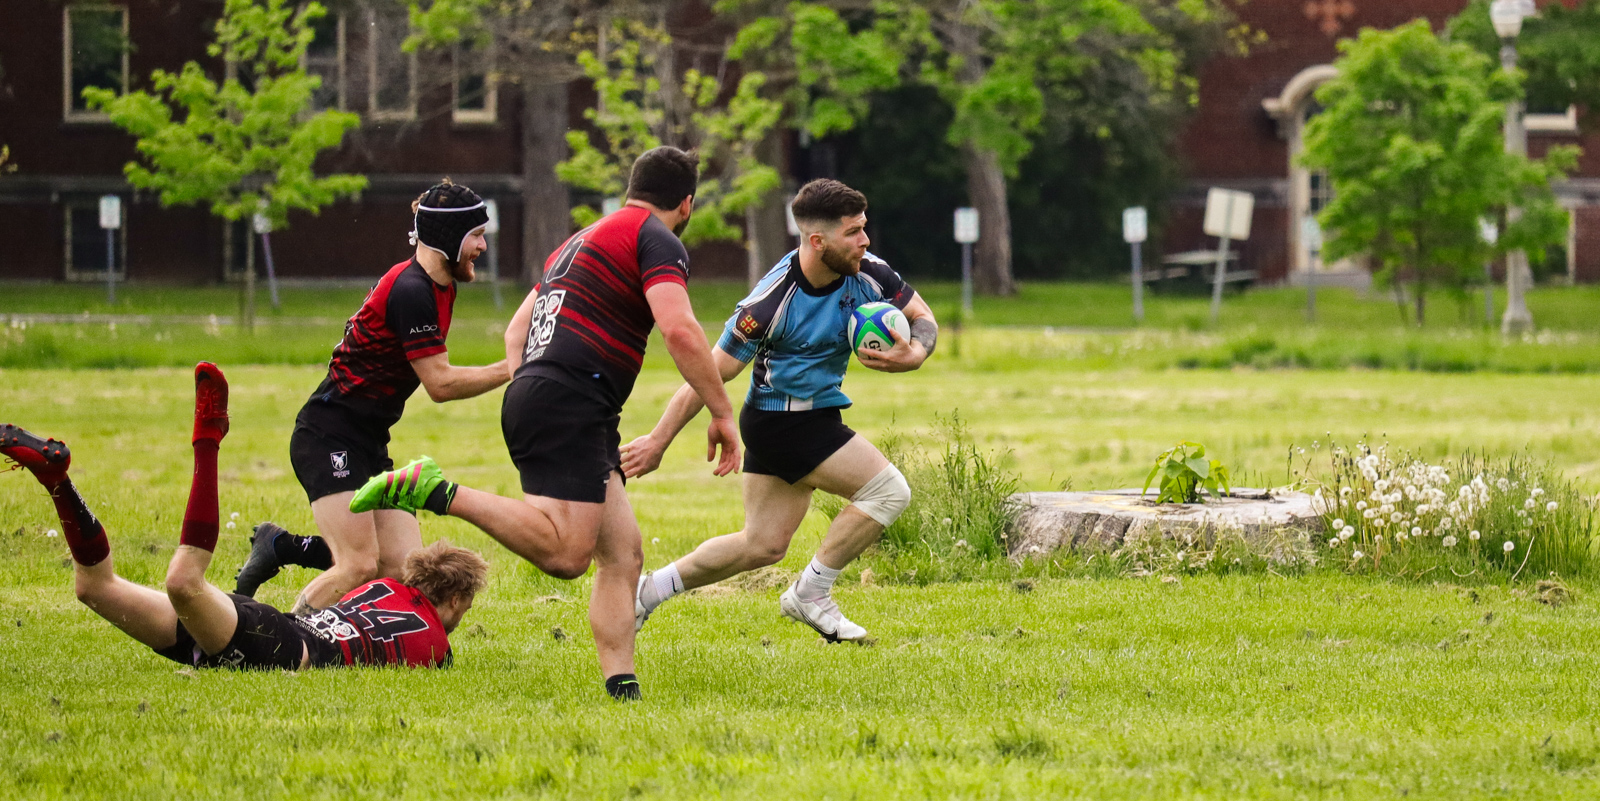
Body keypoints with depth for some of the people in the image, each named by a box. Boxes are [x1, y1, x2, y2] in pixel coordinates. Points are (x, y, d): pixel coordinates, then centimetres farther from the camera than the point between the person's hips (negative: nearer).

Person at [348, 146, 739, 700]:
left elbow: (515, 333, 32)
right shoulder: (656, 240, 0)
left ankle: (621, 684, -5)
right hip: (569, 401, -10)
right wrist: (721, 413, -7)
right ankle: (438, 494, -19)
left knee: (622, 554, 5)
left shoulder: (580, 242, 29)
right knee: (565, 554, -22)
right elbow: (679, 331, -15)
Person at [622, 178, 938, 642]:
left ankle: (654, 588, 27)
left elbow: (923, 318, 5)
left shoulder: (867, 274, -10)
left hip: (818, 418, 7)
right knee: (888, 491, -16)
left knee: (762, 546, 14)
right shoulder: (773, 301, -26)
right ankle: (810, 594, -4)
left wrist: (912, 356, -20)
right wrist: (659, 442, -15)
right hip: (780, 421, -7)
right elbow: (712, 375, -19)